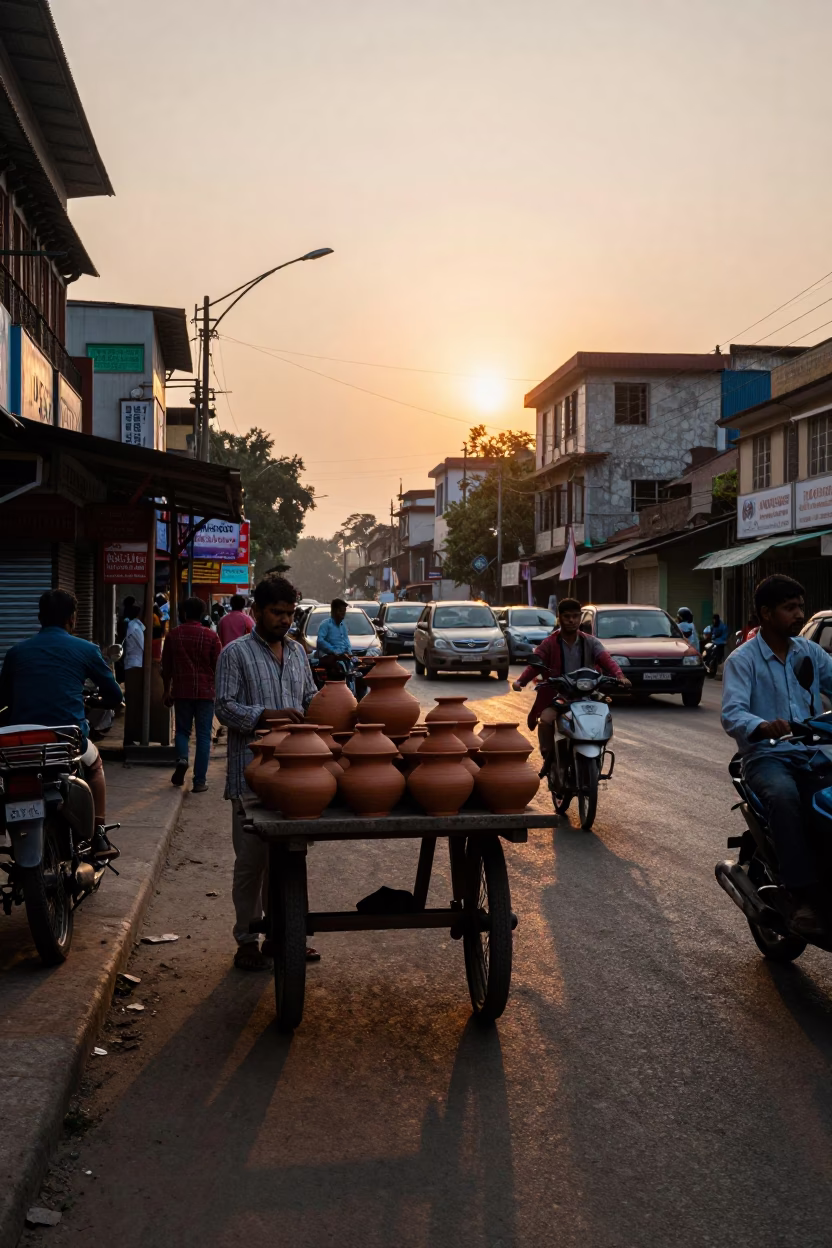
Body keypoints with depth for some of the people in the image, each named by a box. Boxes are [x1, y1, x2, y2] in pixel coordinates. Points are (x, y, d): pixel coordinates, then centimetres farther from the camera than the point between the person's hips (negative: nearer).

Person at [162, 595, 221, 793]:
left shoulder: (174, 635, 2)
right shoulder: (211, 636, -4)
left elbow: (166, 666, 8)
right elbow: (218, 666, -1)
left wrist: (167, 691, 18)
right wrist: (220, 691, 13)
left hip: (181, 691, 2)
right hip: (205, 691, -1)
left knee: (182, 730, 18)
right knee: (203, 735, 3)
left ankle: (181, 758, -11)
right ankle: (200, 780, 0)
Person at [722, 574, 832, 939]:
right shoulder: (742, 660, -3)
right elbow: (731, 714, -16)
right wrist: (762, 726, -39)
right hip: (767, 756, -5)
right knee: (784, 796, -37)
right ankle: (802, 896, -33)